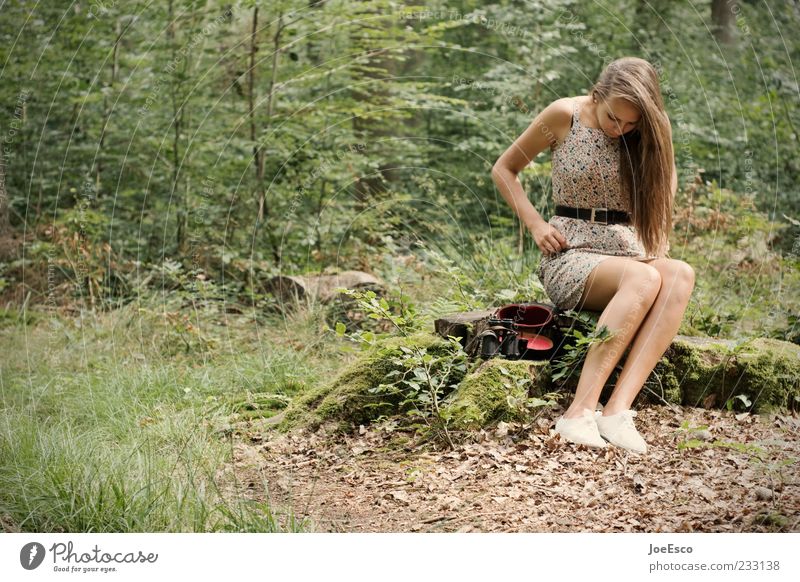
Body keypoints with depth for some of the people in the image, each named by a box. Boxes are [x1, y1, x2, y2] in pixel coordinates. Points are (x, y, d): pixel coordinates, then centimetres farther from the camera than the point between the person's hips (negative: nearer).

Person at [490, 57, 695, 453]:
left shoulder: (648, 133, 6)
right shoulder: (564, 115, -4)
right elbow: (504, 169, 6)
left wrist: (657, 250, 0)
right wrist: (536, 225, -7)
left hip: (626, 250, 4)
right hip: (571, 255, -4)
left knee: (681, 274, -32)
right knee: (644, 278, -37)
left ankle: (617, 409, -43)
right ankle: (581, 412, -44)